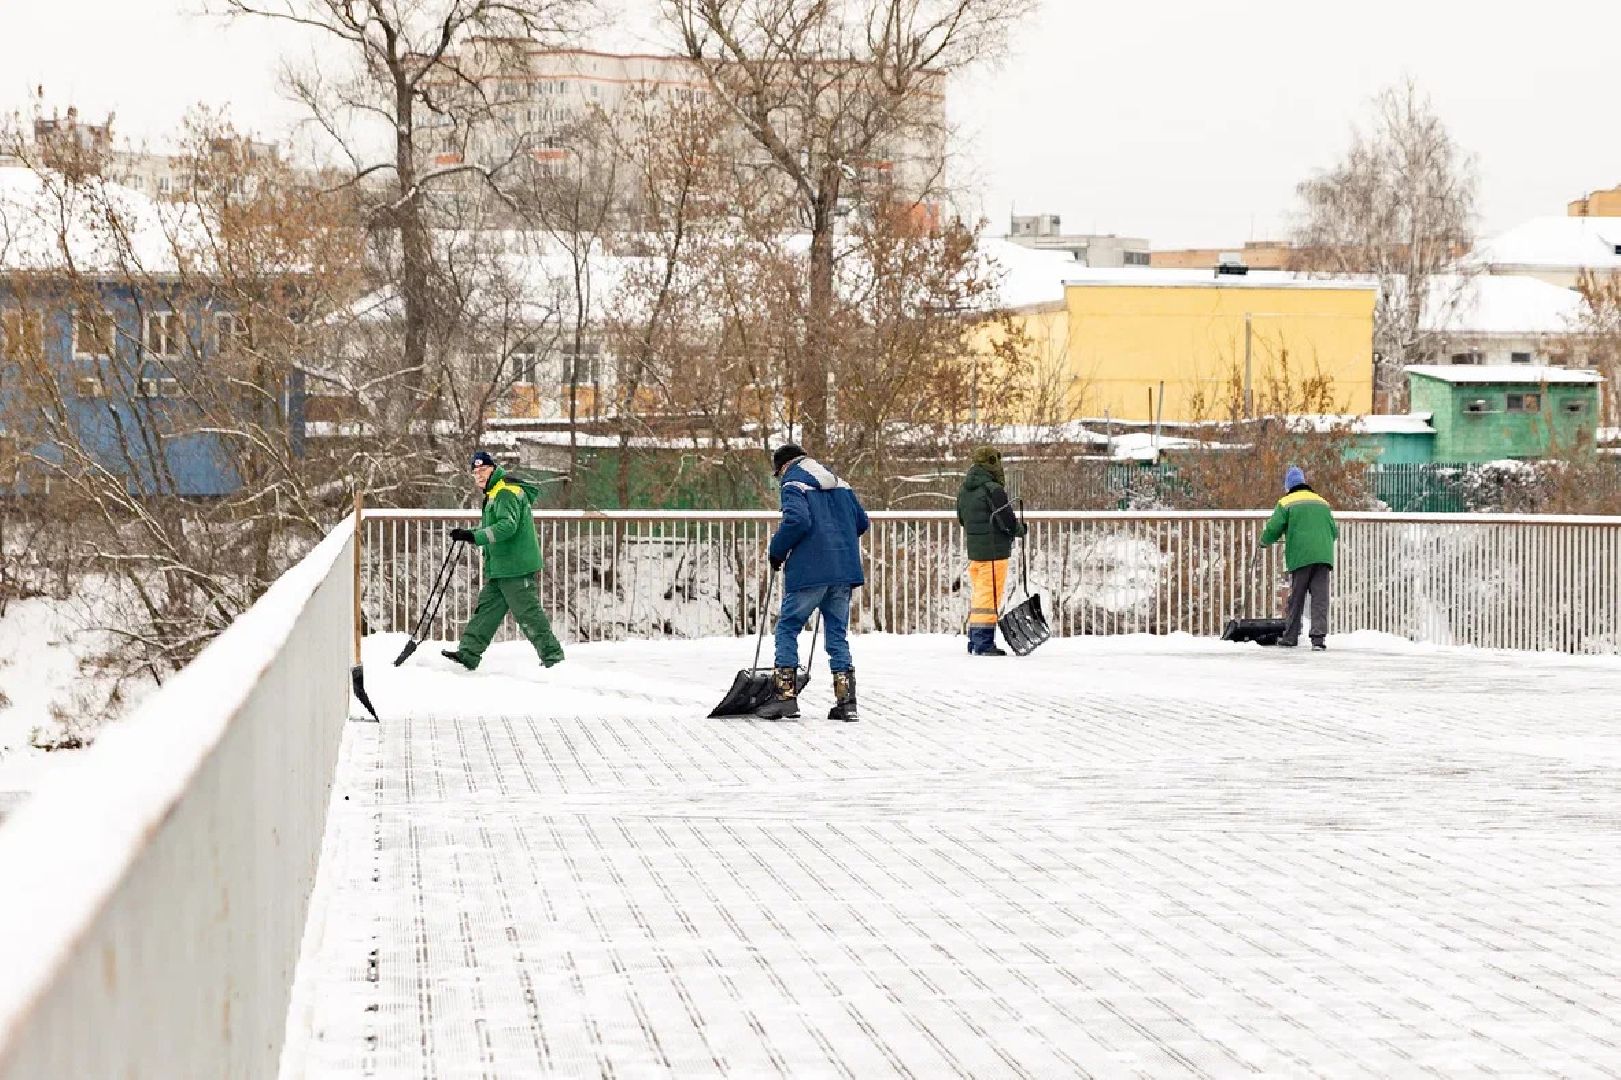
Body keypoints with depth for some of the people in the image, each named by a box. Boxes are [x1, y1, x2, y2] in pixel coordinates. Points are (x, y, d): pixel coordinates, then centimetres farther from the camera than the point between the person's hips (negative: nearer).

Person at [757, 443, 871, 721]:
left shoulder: (793, 484, -2)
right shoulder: (840, 485, 18)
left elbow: (797, 520, -19)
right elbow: (862, 521, 17)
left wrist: (778, 550, -7)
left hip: (809, 570, -6)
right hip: (845, 570, 6)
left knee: (787, 628, 4)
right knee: (838, 633, 10)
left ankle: (785, 695, -3)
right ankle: (846, 701, 3)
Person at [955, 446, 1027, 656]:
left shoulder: (964, 489, 10)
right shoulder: (992, 489, -17)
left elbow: (962, 519, 21)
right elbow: (1009, 523, -17)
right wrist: (1020, 529, 3)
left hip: (973, 550, 8)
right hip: (994, 551, -8)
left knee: (978, 595, 16)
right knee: (990, 597, -3)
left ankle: (974, 642, 21)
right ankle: (984, 644, -3)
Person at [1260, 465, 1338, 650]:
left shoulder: (1286, 503, 5)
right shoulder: (1322, 503, 19)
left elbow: (1272, 530, 1)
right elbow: (1334, 531, 21)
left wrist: (1264, 542, 22)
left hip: (1301, 556, -3)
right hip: (1323, 556, 3)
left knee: (1296, 598, 7)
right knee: (1320, 598, -1)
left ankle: (1290, 637, 13)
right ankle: (1318, 637, -12)